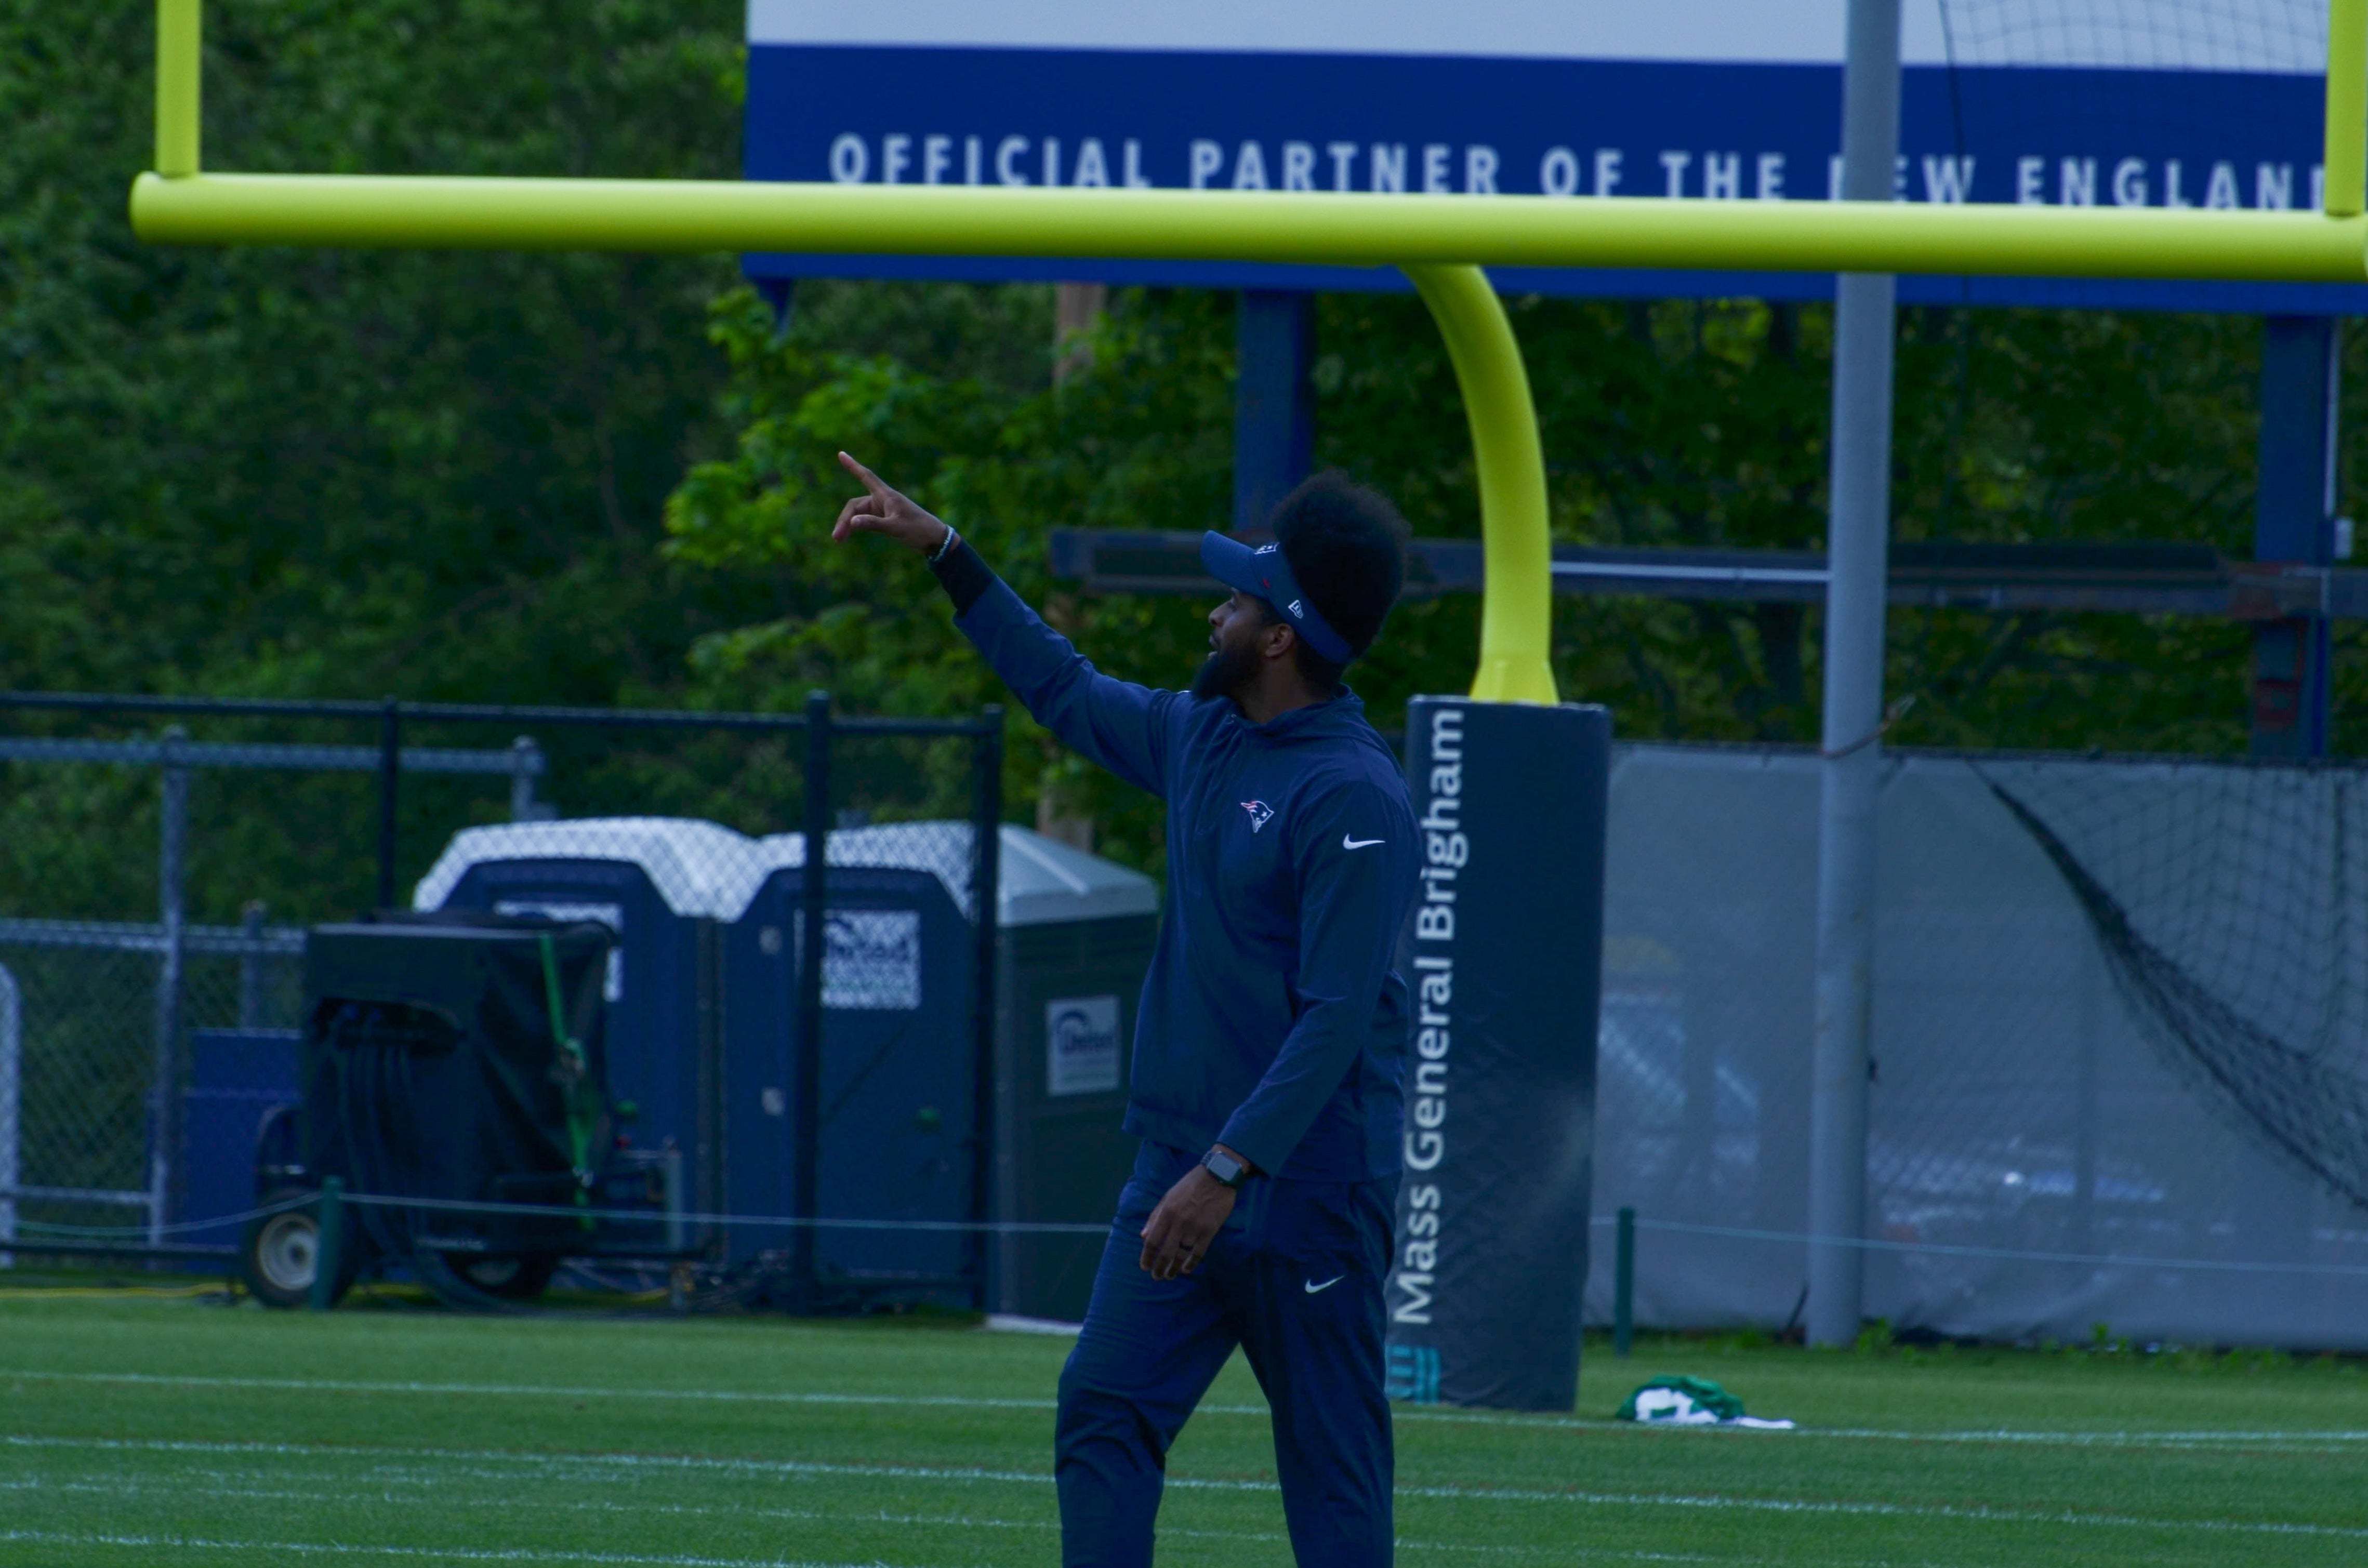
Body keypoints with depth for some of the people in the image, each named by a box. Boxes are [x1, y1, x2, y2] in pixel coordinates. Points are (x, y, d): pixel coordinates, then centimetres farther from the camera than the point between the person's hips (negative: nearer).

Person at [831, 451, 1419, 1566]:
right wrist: (942, 554, 29)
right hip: (1181, 1169, 9)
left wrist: (1229, 1173, -27)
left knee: (1330, 1461, -4)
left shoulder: (1354, 797, -16)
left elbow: (1338, 1017, -22)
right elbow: (1068, 691, 30)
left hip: (1307, 1183, -9)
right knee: (1104, 1411, 0)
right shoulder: (1201, 736, 11)